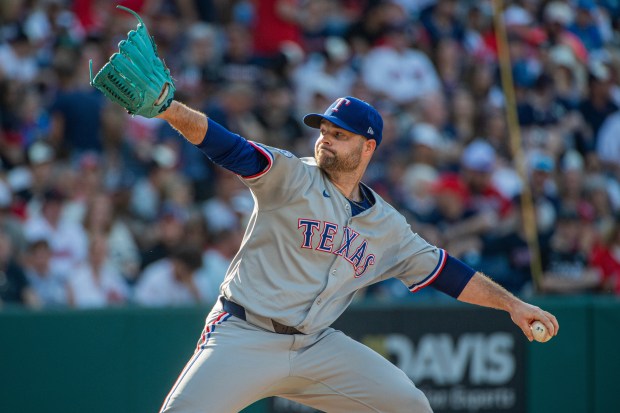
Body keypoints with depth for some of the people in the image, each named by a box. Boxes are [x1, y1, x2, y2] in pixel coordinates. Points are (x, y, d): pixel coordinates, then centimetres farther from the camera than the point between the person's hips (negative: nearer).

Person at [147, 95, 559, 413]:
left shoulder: (388, 226, 10)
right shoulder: (290, 176, -4)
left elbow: (444, 271, 16)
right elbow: (228, 147, -17)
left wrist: (511, 303, 9)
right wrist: (169, 110, -34)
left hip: (316, 346, 4)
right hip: (243, 337, -4)